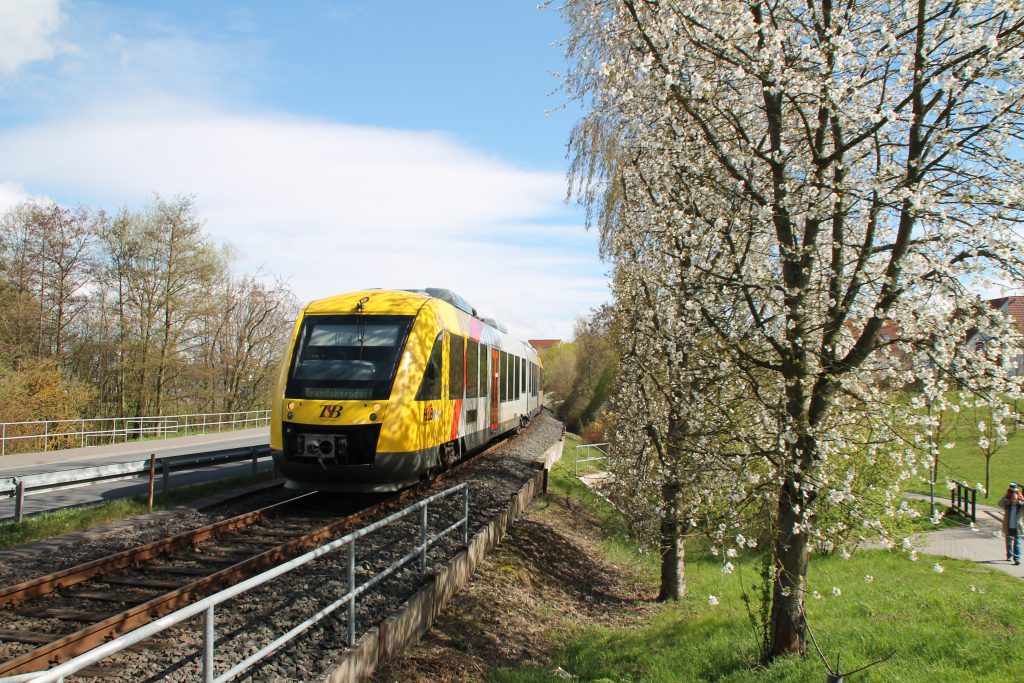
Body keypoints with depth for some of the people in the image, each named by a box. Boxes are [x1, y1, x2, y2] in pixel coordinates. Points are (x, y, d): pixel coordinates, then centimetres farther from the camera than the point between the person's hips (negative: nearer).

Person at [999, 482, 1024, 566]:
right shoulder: (1007, 505, -2)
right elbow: (1000, 503, -19)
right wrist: (1006, 495, -22)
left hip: (1017, 528, -2)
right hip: (1008, 528, 2)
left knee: (1017, 544, -5)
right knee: (1009, 543, 16)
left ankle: (1017, 558, -5)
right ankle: (1009, 555, 35)